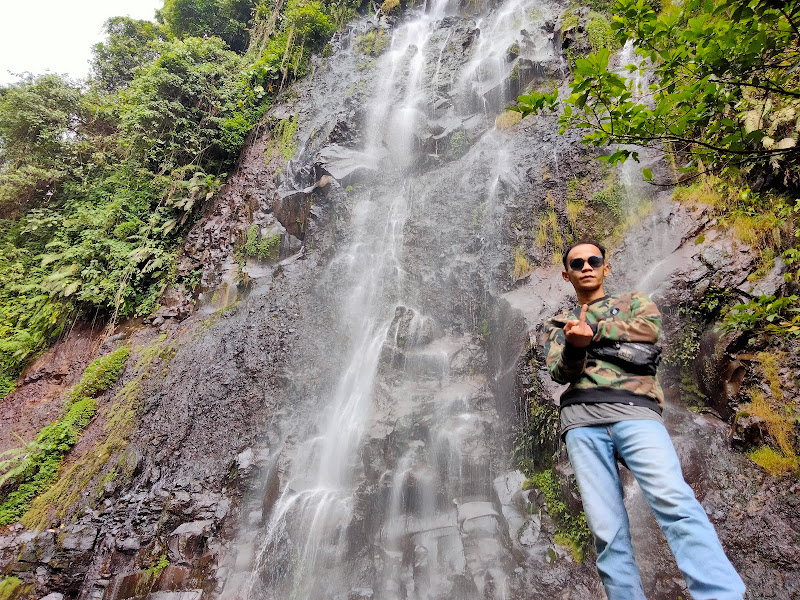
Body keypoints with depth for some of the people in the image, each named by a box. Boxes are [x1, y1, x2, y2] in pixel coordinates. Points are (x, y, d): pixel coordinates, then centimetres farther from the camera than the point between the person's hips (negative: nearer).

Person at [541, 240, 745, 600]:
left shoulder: (635, 302, 25)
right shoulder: (557, 324, 25)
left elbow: (648, 328, 0)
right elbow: (560, 372, 5)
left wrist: (591, 331, 1)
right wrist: (575, 343, -17)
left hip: (635, 411, -1)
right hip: (581, 421, 1)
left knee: (674, 501, -23)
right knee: (607, 531, -5)